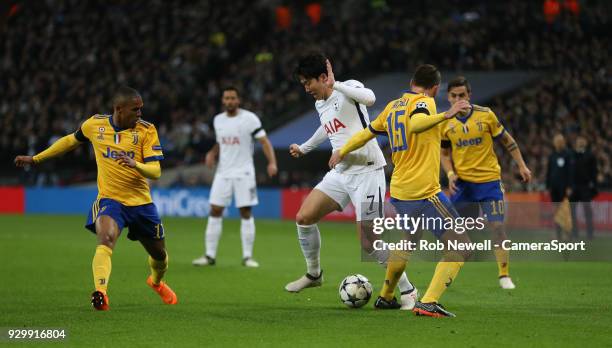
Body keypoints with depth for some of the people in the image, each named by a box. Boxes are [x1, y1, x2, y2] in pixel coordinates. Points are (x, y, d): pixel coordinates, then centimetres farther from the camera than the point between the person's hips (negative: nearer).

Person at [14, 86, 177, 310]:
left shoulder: (146, 130, -9)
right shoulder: (95, 125, -4)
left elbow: (155, 171, -15)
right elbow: (72, 140, 17)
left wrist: (135, 165, -37)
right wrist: (36, 159, 19)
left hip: (141, 202, 1)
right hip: (109, 199, -1)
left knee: (159, 255, 17)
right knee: (106, 240, -33)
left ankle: (157, 282, 51)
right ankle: (100, 293, -43)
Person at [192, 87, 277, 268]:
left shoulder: (249, 118, -7)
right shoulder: (218, 120, 9)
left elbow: (264, 141, -10)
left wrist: (272, 162, -24)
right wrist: (212, 154, 2)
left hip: (244, 173, -4)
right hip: (223, 172, 4)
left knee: (246, 213, -4)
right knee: (215, 212, 0)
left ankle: (247, 256, 3)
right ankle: (210, 255, 5)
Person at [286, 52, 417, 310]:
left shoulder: (349, 88, -11)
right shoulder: (320, 104, 13)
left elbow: (369, 98, -35)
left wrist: (336, 84, -30)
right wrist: (304, 148, 47)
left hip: (367, 171, -8)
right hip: (340, 173, 8)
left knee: (369, 242, -11)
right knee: (303, 217, 0)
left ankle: (407, 291, 3)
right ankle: (313, 274, 20)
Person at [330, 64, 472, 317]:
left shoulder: (393, 106, 15)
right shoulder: (424, 102, -7)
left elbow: (367, 132, 26)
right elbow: (415, 124, -30)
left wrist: (342, 153, 42)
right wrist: (446, 115, -42)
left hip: (398, 192, 9)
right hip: (424, 192, -9)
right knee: (460, 246, -6)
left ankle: (385, 296, 40)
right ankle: (428, 303, -19)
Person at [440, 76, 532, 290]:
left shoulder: (486, 115, -7)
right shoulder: (445, 123, 0)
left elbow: (507, 140, 3)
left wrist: (522, 166, 2)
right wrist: (450, 174, -6)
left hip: (489, 179, -2)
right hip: (462, 182, 2)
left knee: (497, 226, -7)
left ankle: (504, 276, 2)